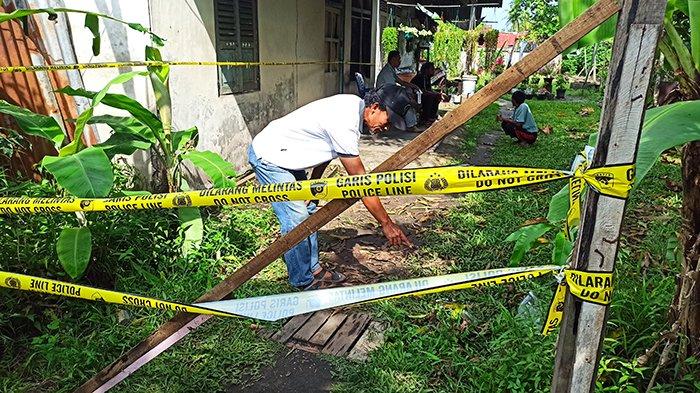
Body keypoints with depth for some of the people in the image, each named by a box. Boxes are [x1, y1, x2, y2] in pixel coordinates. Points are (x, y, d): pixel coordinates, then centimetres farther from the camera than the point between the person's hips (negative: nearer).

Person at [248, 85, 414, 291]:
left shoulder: (354, 104, -2)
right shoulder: (344, 125, -31)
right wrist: (386, 223, -22)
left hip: (286, 156, 10)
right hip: (268, 157, -10)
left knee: (308, 209, 13)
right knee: (296, 219, -9)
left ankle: (313, 268, 26)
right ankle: (303, 282, 8)